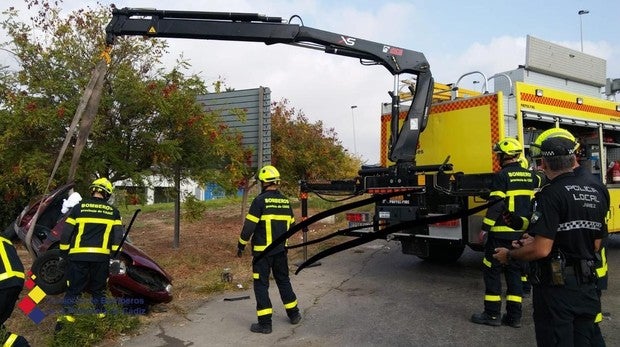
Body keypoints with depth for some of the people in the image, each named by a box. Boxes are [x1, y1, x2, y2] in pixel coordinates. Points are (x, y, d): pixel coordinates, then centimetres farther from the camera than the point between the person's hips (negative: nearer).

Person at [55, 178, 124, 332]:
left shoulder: (79, 207, 3)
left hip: (78, 255, -1)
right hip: (101, 256, 1)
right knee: (98, 287, 16)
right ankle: (101, 314, 20)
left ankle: (67, 315, 5)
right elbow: (118, 236, 3)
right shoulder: (113, 211, 6)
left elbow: (66, 233, 3)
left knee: (74, 287, 10)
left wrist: (63, 253, 12)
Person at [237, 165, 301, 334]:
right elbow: (291, 224, 13)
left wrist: (241, 245, -2)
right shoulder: (286, 201, 5)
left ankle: (265, 323, 5)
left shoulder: (260, 201, -13)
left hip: (262, 250, -6)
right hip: (281, 250, 6)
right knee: (283, 280, 20)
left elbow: (249, 226, -14)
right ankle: (294, 314, 30)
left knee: (261, 285, 3)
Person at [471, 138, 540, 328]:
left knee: (492, 271, 4)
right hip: (523, 234, 7)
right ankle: (514, 316, 17)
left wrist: (485, 228, -11)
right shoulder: (531, 176, 9)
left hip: (501, 233, -6)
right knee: (515, 271, 14)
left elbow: (496, 205, -16)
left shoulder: (502, 176, -12)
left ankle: (492, 314, 8)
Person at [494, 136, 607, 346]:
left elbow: (541, 250, -24)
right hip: (587, 287, 8)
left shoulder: (551, 194, -19)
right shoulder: (596, 193, 6)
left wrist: (509, 255, -6)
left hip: (556, 290, -8)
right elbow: (595, 245, 14)